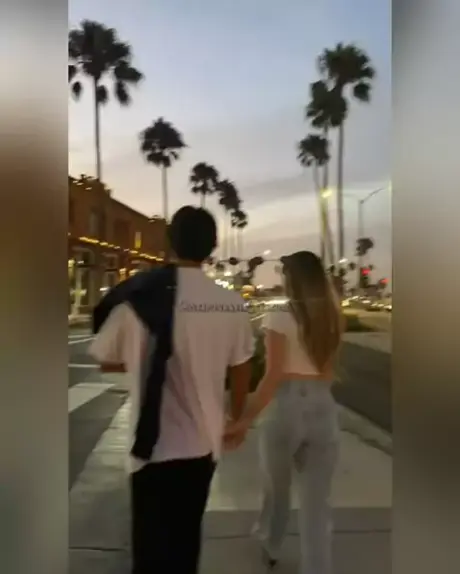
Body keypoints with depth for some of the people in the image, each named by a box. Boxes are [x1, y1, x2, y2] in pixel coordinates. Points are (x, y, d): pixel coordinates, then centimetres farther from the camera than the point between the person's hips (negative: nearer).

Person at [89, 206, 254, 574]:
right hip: (205, 443, 4)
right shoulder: (234, 305, -8)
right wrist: (236, 420, 20)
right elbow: (241, 373, 3)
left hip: (156, 447, -3)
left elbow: (107, 362, -1)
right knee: (185, 540, 25)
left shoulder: (137, 299, -15)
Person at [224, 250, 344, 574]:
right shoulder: (333, 319, 5)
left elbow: (273, 377, -16)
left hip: (287, 407, -3)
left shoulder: (281, 317, -11)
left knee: (277, 488, 23)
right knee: (317, 503, 10)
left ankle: (270, 547, 48)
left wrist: (244, 420, -13)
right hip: (324, 409, 3)